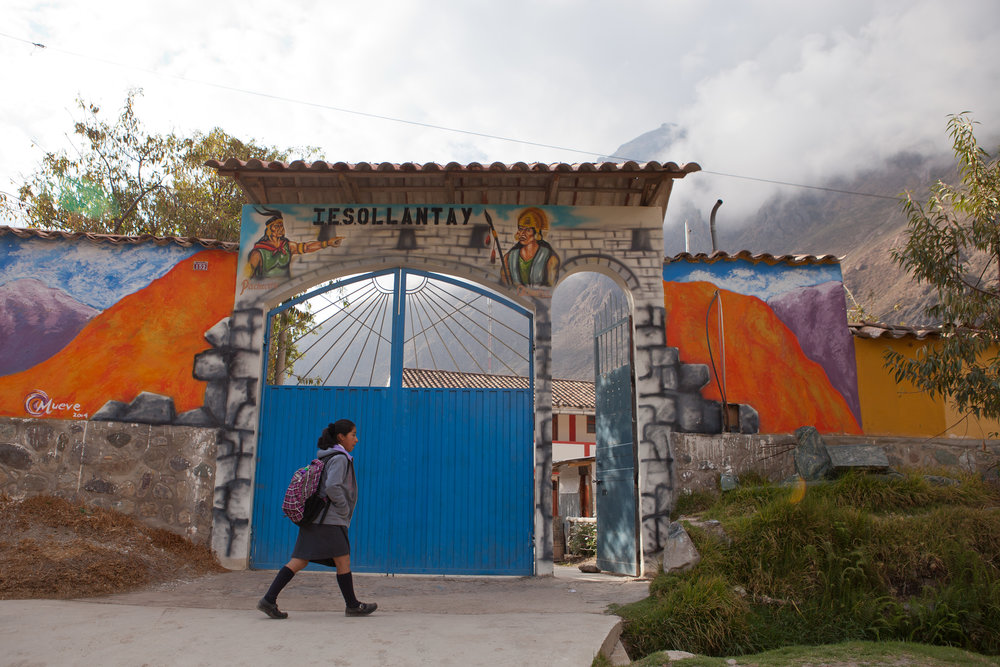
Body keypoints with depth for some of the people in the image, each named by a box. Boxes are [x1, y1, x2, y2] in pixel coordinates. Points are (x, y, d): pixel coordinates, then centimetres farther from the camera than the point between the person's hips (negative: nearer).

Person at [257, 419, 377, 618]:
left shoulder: (327, 458, 19)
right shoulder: (339, 458, -10)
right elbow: (332, 487, -23)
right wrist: (345, 510, -10)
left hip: (314, 518, 9)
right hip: (329, 520, -9)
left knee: (298, 562, 6)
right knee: (343, 561, 1)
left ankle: (269, 600, 2)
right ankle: (353, 606, 11)